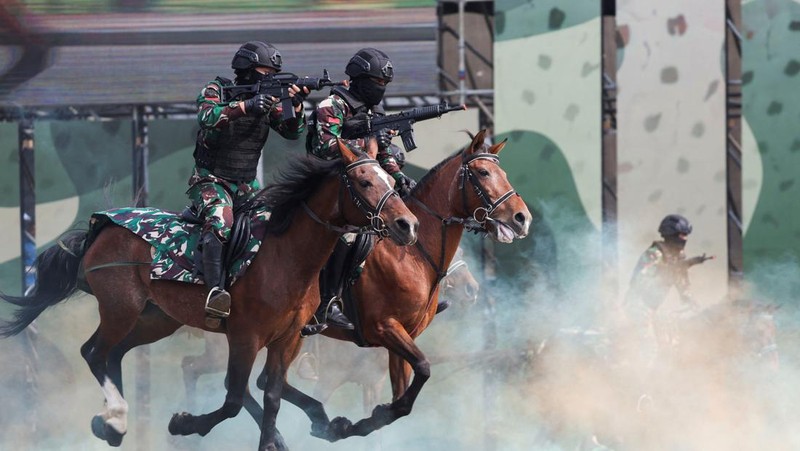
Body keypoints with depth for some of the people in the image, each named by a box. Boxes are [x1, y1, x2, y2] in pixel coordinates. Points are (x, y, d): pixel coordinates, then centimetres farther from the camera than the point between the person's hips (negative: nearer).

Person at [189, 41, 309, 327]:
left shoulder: (267, 100, 9)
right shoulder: (216, 90, -5)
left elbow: (292, 132, 1)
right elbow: (207, 116, -25)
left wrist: (296, 106, -18)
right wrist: (245, 107, -37)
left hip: (246, 186, 7)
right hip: (211, 182, -7)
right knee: (220, 221, -33)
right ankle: (215, 292, -51)